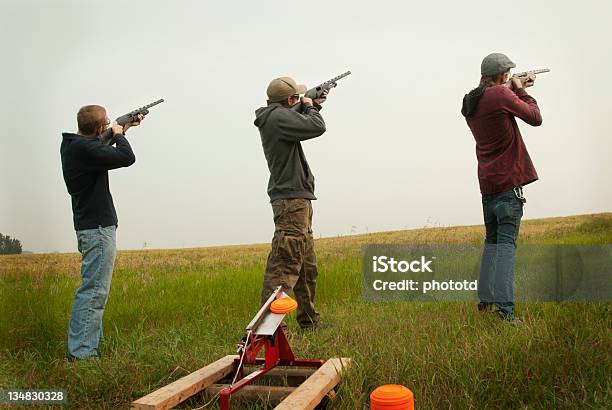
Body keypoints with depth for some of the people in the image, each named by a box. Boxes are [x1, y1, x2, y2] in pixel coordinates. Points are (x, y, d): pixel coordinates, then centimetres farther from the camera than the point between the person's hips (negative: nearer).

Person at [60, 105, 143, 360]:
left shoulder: (71, 144, 11)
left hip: (89, 226, 11)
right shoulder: (84, 148, -20)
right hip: (98, 227, -11)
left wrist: (123, 130, 28)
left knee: (93, 287, 17)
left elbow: (102, 148, 30)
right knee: (94, 290, -9)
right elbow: (126, 157, -22)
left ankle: (90, 343, 26)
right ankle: (81, 352, -7)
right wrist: (119, 134, -3)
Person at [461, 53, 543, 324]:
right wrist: (522, 91, 10)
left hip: (486, 182, 7)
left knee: (492, 240, 16)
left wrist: (515, 90, 23)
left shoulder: (470, 104, 12)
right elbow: (535, 118, -4)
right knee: (506, 242, -10)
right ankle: (504, 306, -15)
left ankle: (485, 299, 18)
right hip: (508, 180, -7)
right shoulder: (501, 94, -10)